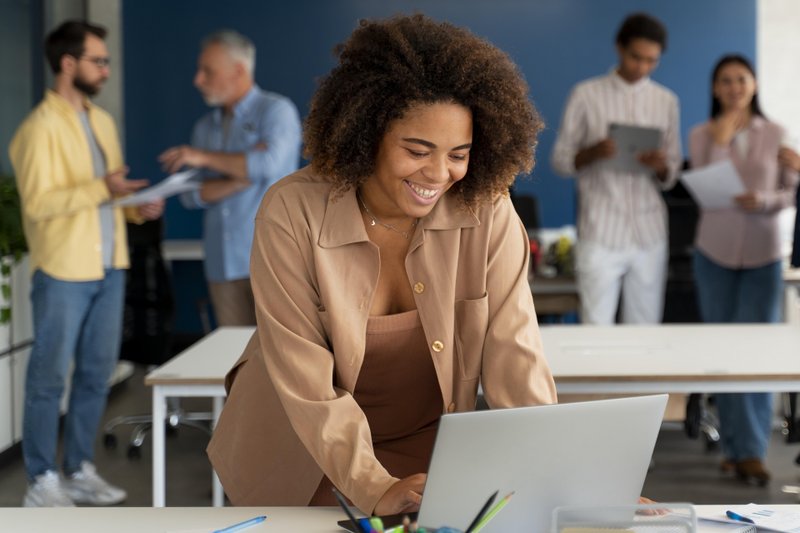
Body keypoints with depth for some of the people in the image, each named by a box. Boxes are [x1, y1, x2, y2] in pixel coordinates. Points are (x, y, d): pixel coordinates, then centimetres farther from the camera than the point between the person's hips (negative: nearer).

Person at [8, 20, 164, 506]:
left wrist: (137, 207, 1)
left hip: (109, 269, 8)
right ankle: (43, 481, 8)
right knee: (50, 377, 1)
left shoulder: (103, 121, 14)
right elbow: (37, 203, -19)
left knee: (97, 374, 12)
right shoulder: (41, 128, -11)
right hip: (63, 272, -7)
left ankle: (81, 470, 23)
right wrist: (102, 189, -25)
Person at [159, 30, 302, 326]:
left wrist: (205, 157, -8)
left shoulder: (276, 110, 0)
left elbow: (270, 164, -18)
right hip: (224, 265, 6)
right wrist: (242, 176, -11)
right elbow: (191, 195, 6)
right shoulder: (206, 127, 16)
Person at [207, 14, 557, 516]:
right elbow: (305, 376, -19)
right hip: (305, 462, -1)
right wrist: (374, 489, -28)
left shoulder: (488, 214, -12)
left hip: (432, 453, 1)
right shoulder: (291, 214, -17)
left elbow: (513, 353, -13)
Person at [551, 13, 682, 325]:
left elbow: (670, 176, 13)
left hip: (650, 233, 3)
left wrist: (661, 166, -11)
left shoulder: (666, 101, 10)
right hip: (601, 233, -3)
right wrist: (594, 152, -18)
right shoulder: (586, 95, 2)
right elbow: (560, 160, 2)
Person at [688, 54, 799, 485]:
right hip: (714, 254, 1)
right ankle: (734, 445, 13)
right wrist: (722, 138, -13)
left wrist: (764, 201, -16)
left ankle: (750, 450, -2)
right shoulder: (702, 135, 4)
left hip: (762, 255, -1)